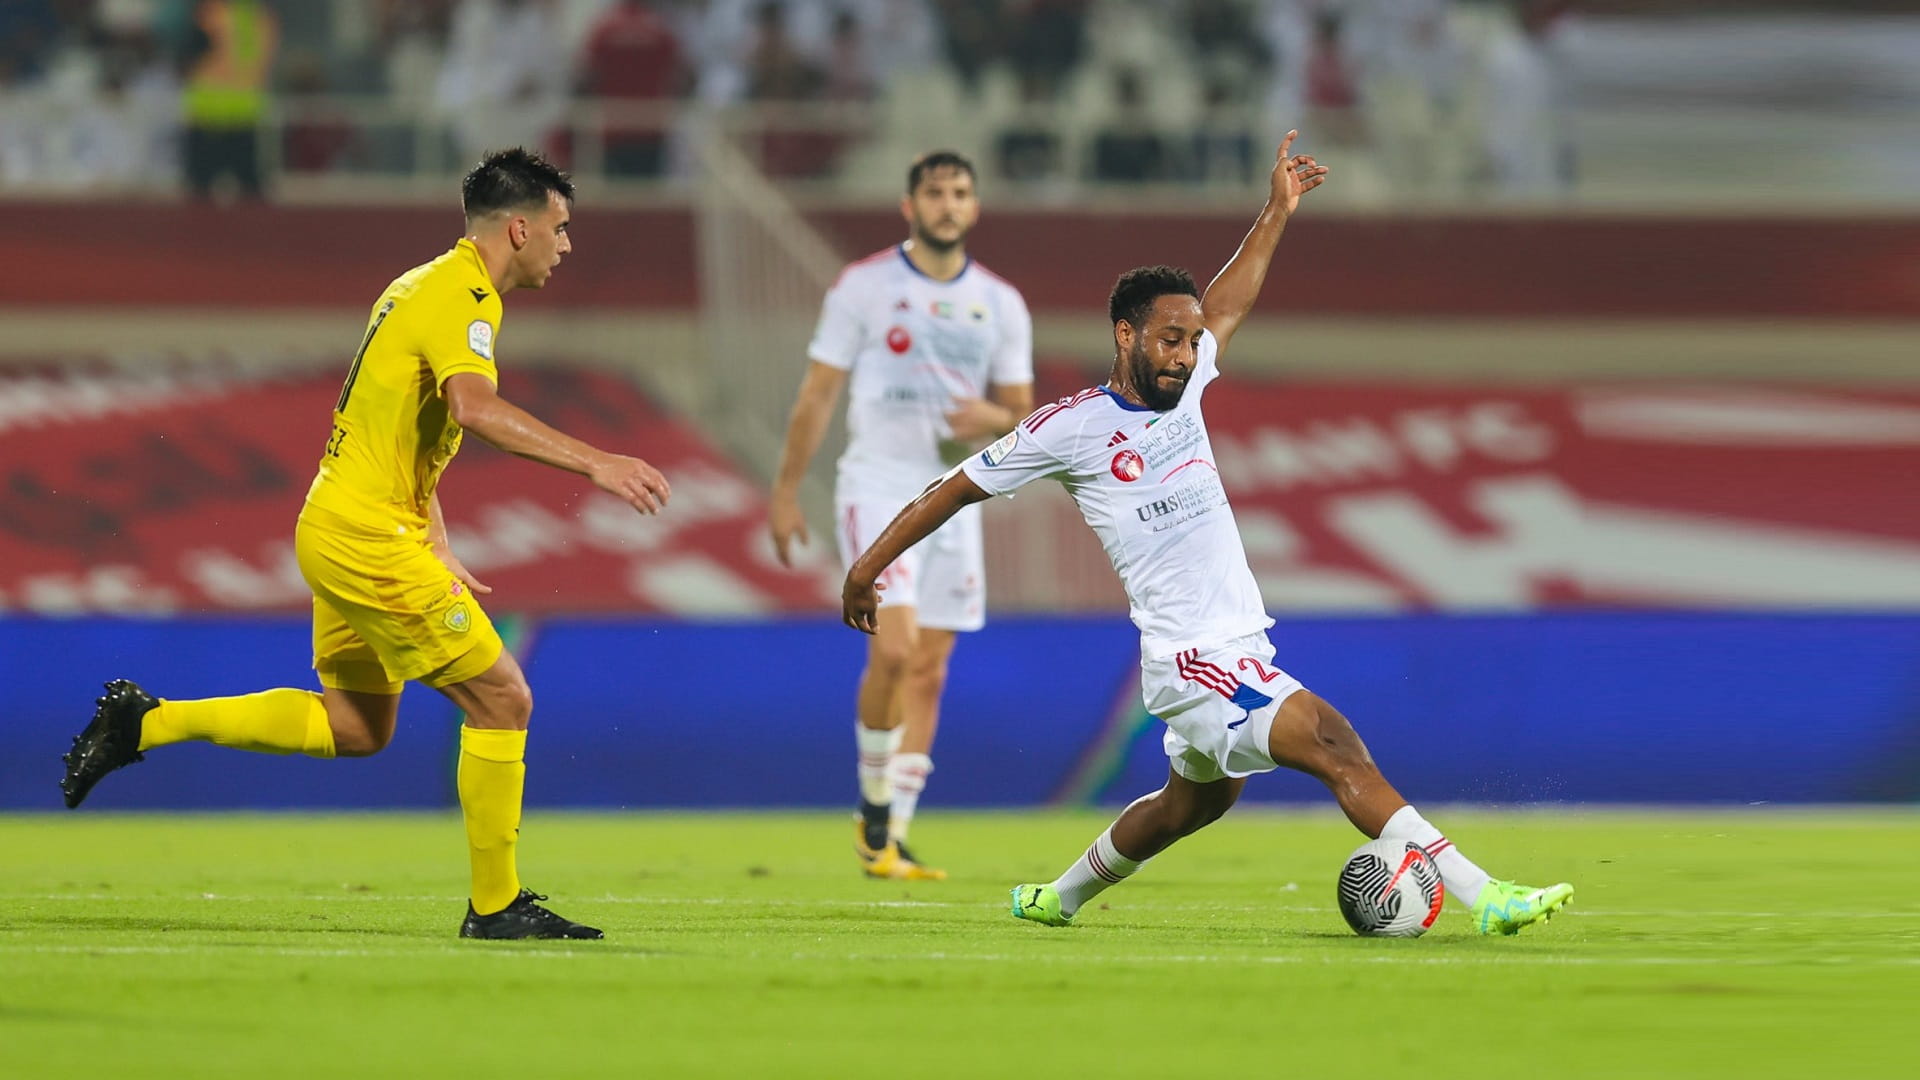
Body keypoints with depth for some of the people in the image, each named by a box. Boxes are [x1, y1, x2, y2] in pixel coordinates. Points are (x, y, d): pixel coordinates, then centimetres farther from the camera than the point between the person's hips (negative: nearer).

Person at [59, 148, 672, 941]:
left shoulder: (431, 288, 16)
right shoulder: (459, 297, -16)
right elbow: (474, 407, -36)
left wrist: (437, 553, 19)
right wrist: (593, 462, -39)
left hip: (339, 532, 10)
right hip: (368, 539, -10)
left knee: (356, 727, 19)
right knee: (502, 701, -5)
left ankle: (148, 722, 20)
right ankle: (494, 906, 1)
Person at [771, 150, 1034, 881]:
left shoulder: (1000, 304, 8)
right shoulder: (863, 286, -2)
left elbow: (1021, 409, 12)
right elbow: (818, 393, 1)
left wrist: (992, 417, -11)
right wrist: (786, 491, -1)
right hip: (878, 484, -4)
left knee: (929, 672, 3)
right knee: (893, 646, -20)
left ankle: (891, 841, 8)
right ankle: (874, 804, -1)